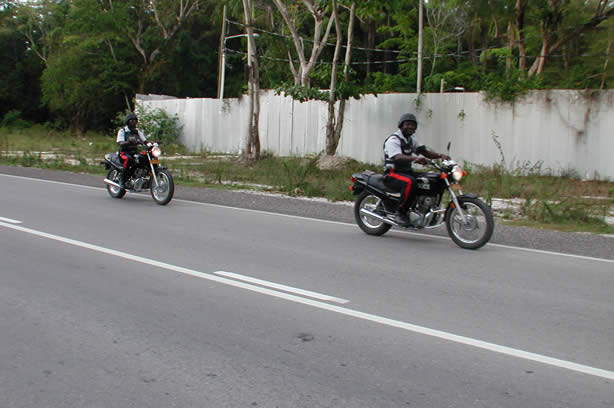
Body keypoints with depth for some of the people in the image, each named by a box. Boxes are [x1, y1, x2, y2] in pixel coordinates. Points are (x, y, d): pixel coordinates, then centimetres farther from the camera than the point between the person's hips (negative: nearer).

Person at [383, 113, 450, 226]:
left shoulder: (412, 140, 16)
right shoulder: (393, 140, -12)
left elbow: (425, 152, 7)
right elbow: (397, 157, -30)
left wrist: (440, 155, -12)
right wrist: (415, 158, -49)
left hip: (407, 172, 9)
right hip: (393, 173, -8)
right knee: (409, 181, -39)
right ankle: (400, 213, -29)